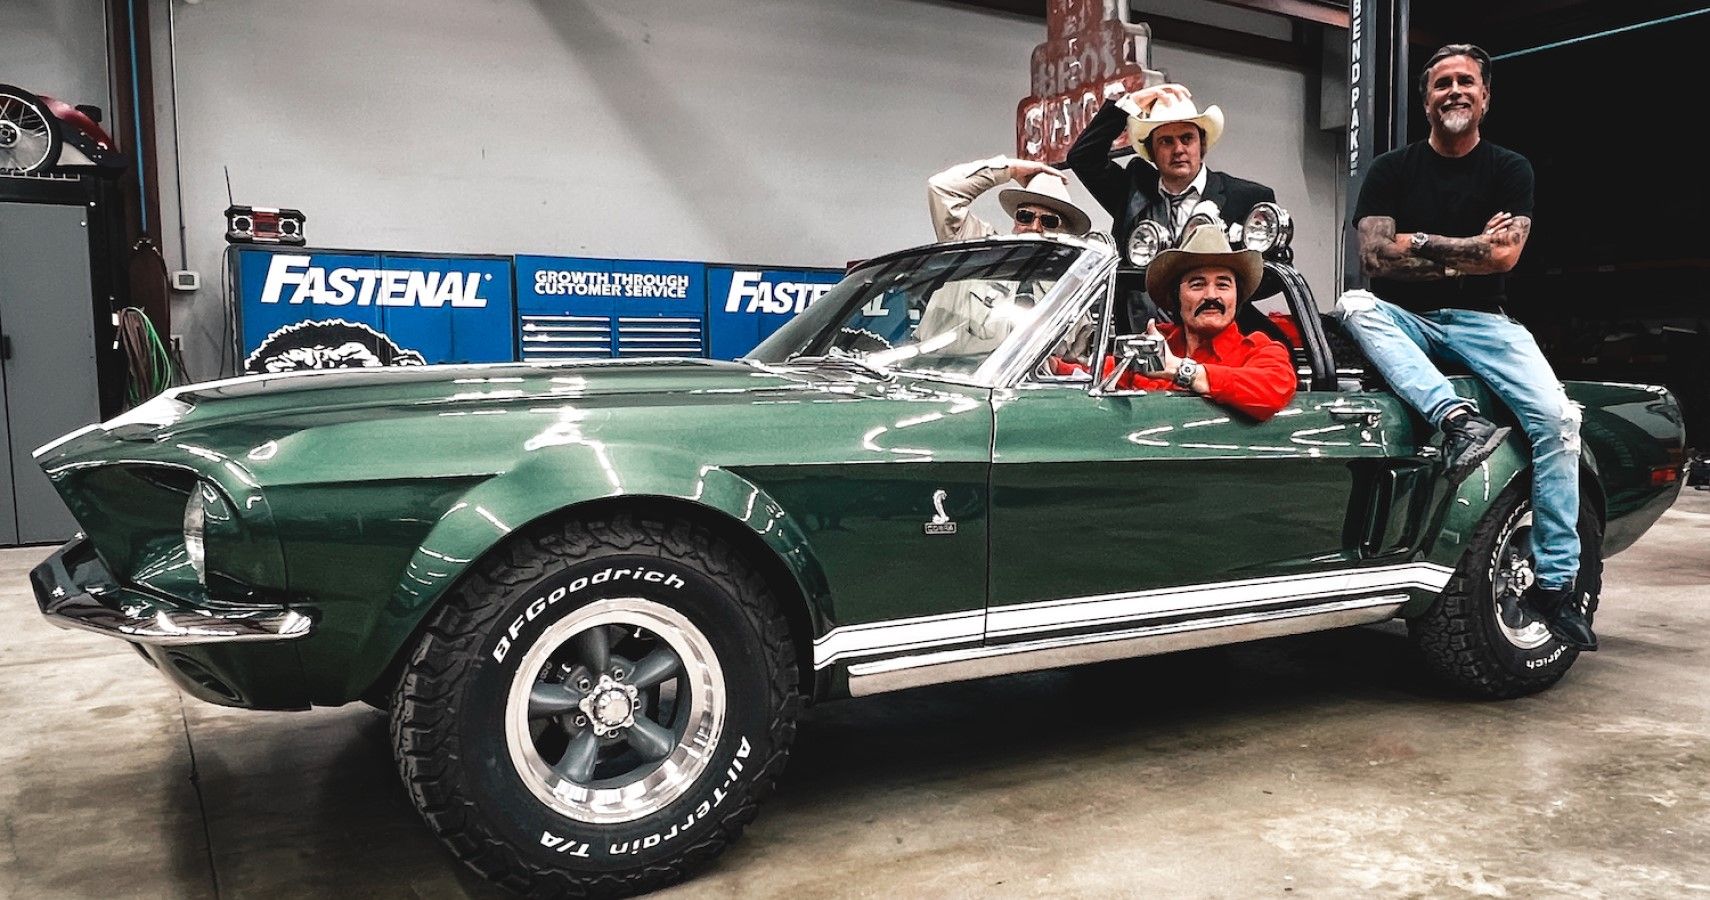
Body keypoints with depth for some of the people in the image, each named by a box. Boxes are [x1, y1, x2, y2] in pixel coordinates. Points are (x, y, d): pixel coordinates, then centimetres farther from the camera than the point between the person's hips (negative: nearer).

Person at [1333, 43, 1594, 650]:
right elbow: (1375, 257, -10)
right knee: (1352, 306, -34)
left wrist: (1418, 243, -9)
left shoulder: (1510, 170, 8)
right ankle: (1456, 419, -48)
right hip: (1404, 318, 0)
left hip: (1480, 320, 0)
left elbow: (1504, 254, -10)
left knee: (1556, 416, -22)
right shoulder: (1392, 169, 5)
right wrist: (1465, 251, -9)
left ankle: (1555, 581, -14)